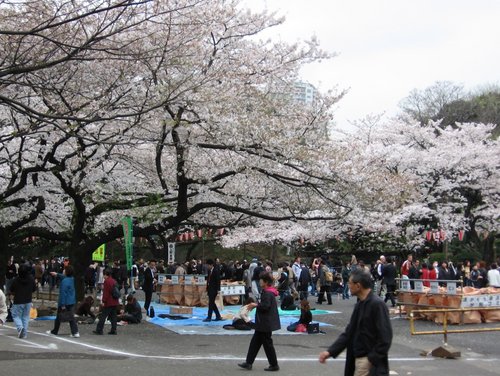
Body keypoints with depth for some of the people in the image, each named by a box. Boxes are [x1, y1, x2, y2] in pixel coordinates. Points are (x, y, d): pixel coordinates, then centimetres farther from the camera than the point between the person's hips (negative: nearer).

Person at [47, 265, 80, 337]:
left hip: (65, 302, -7)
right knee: (71, 317, 7)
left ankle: (54, 331, 27)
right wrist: (57, 274, 39)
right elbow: (63, 277, 27)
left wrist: (63, 305, -22)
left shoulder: (64, 281, -22)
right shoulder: (71, 279, 4)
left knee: (58, 317, 11)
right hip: (71, 301, 7)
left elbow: (63, 293, -23)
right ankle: (75, 332, -3)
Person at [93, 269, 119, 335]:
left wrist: (104, 301, -14)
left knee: (103, 316, -3)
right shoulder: (114, 281, 14)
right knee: (113, 316, 9)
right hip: (115, 302, 8)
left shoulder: (107, 281, -11)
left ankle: (99, 330, -1)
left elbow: (105, 293, -16)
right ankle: (113, 330, 6)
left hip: (108, 302, -8)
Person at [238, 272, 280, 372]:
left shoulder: (268, 293, -20)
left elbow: (266, 306, -28)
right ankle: (248, 363, 17)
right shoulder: (266, 292, 13)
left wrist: (256, 305, -16)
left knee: (267, 343, -1)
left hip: (266, 323, -11)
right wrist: (257, 305, 8)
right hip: (263, 323, 11)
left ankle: (274, 365, 10)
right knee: (255, 342, 12)